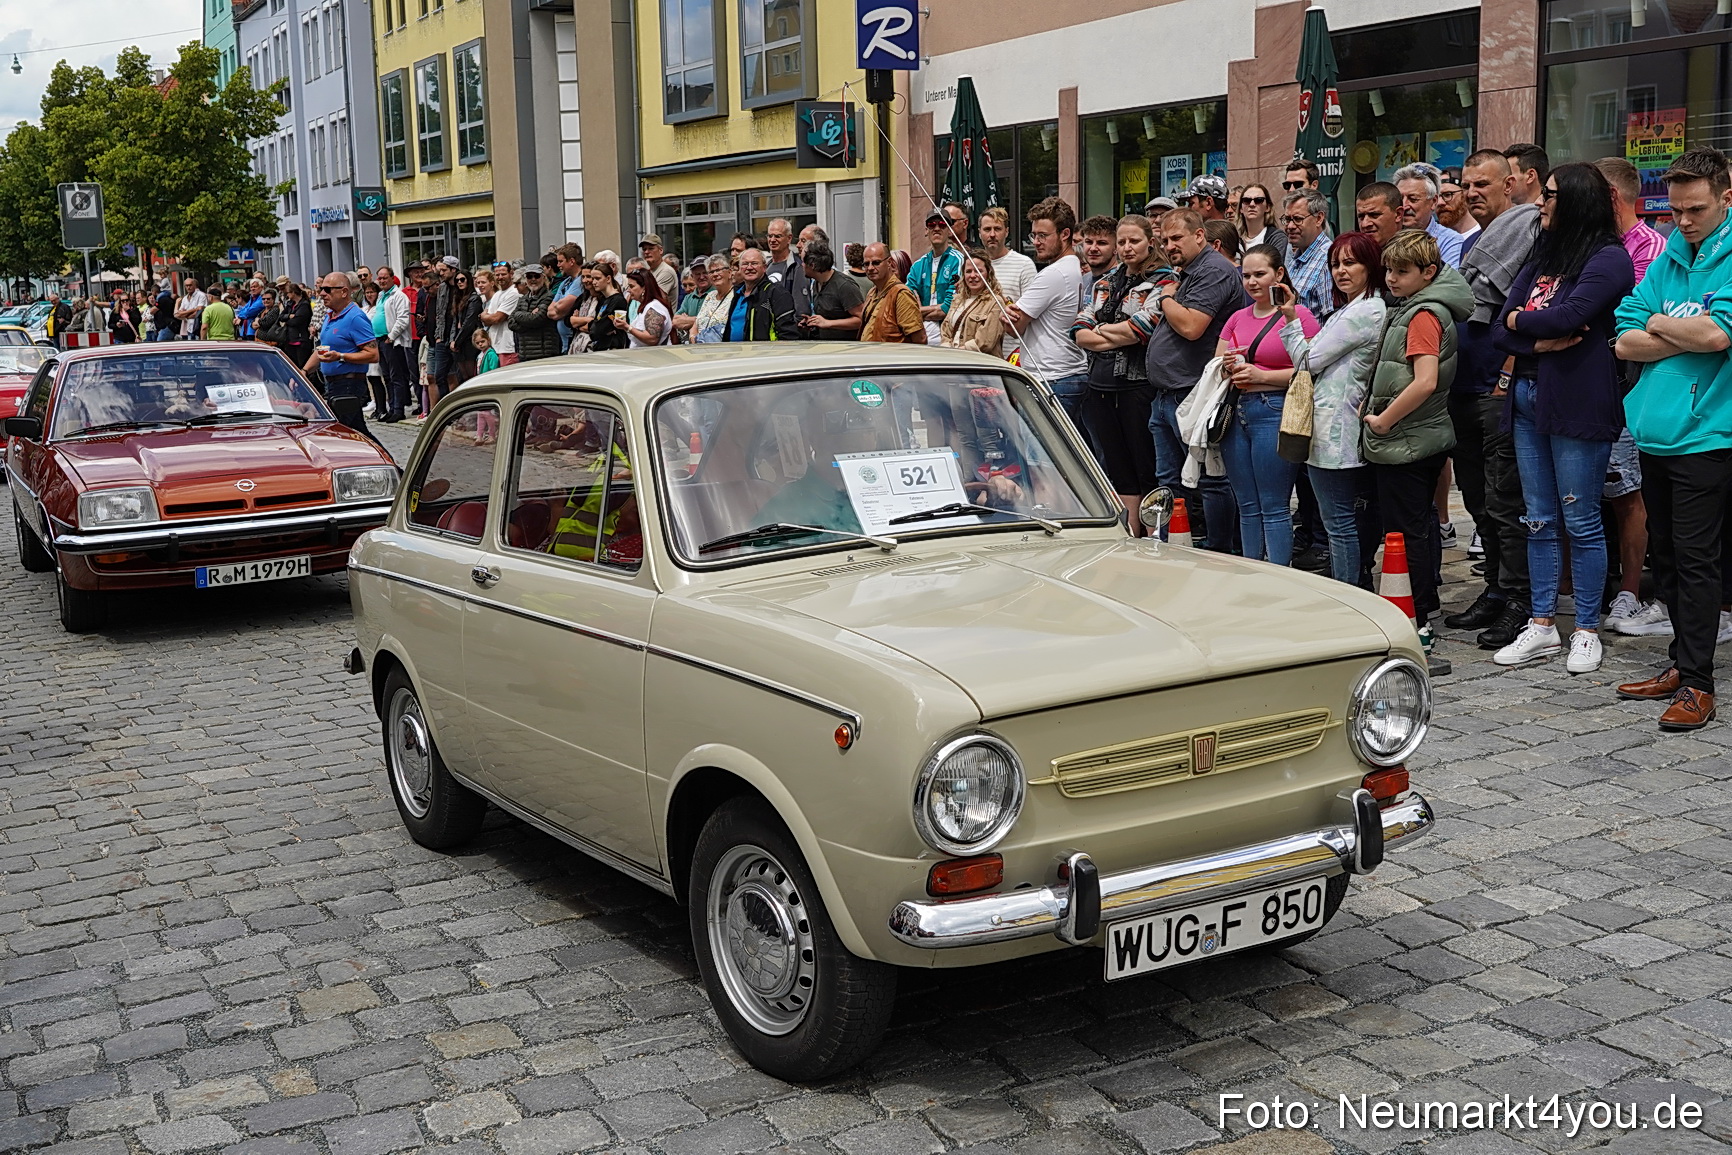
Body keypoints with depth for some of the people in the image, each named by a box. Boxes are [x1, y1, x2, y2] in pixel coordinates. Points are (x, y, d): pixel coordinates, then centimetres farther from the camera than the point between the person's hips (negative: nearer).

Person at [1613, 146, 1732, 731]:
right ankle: (1683, 664, 24)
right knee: (1665, 555, 13)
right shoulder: (1668, 256, 13)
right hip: (1656, 433, 7)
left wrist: (1661, 324, -4)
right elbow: (1626, 342, 6)